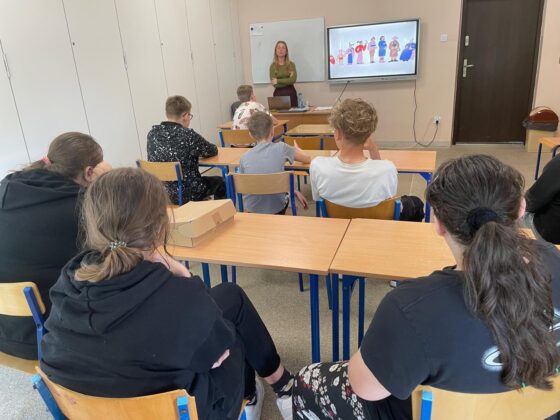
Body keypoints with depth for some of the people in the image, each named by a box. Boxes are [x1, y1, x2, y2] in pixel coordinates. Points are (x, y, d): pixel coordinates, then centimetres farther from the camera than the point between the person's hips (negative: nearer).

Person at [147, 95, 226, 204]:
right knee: (220, 182, 22)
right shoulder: (188, 135, -21)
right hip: (189, 194, -6)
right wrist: (197, 151, 13)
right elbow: (213, 151, -7)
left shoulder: (152, 134, -5)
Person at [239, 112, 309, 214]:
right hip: (276, 208, -2)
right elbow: (308, 159, 2)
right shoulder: (281, 148, -12)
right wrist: (297, 149, 27)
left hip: (252, 209, 2)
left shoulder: (244, 158, -7)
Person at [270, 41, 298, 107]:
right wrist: (288, 81, -8)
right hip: (279, 94, -1)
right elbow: (275, 84, -7)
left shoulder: (291, 64, 5)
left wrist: (278, 81, -10)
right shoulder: (273, 66, 2)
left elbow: (293, 80, -11)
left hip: (291, 94, 1)